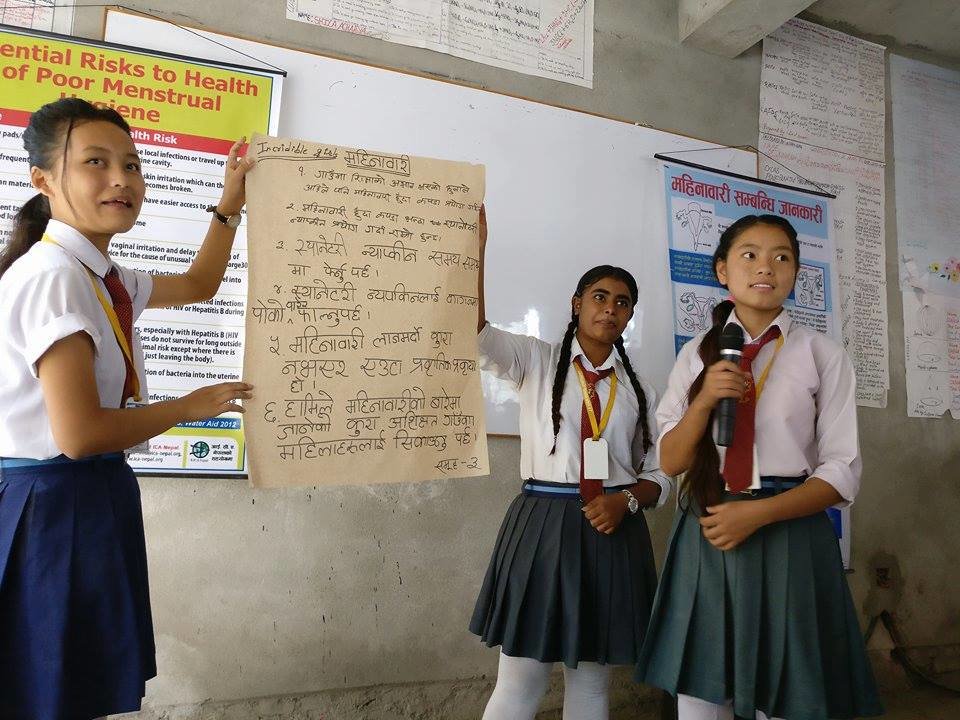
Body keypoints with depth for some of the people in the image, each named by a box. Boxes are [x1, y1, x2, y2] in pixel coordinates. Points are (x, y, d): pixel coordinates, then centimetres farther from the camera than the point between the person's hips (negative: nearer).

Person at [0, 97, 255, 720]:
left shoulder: (108, 280, 8)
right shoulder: (52, 277, -19)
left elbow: (197, 286, 26)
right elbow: (80, 432, -24)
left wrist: (230, 205, 21)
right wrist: (190, 407, -10)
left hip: (94, 497, 9)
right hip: (54, 503, -9)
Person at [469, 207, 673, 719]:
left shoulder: (637, 388, 10)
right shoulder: (536, 362, 2)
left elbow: (659, 475, 11)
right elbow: (474, 334, -16)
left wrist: (627, 500, -10)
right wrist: (476, 249, -21)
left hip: (612, 533, 4)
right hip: (542, 527, -3)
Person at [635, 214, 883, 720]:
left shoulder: (823, 355, 1)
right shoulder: (697, 354, 7)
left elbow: (842, 474, -2)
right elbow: (670, 462, 3)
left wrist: (758, 513, -16)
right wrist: (705, 400, -15)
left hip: (790, 534, -1)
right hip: (706, 535, 2)